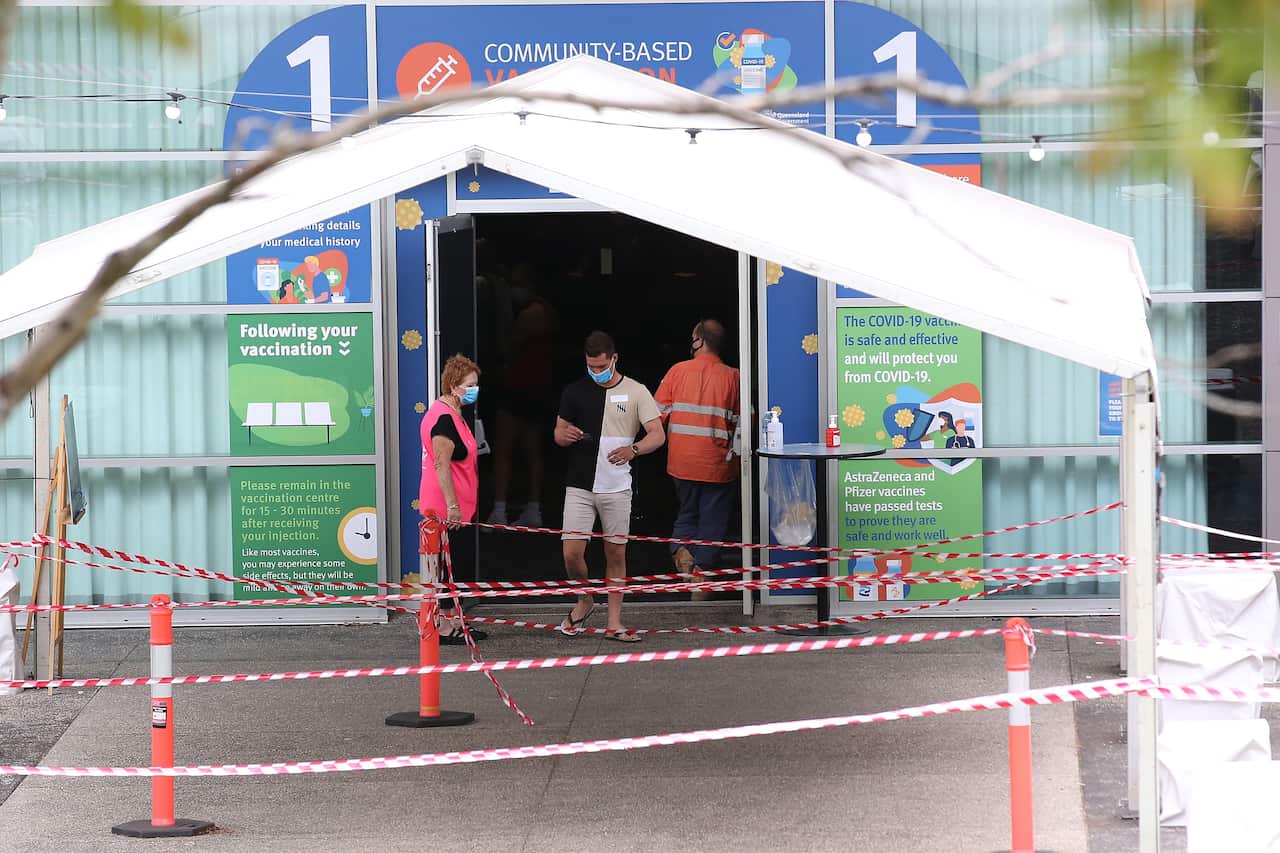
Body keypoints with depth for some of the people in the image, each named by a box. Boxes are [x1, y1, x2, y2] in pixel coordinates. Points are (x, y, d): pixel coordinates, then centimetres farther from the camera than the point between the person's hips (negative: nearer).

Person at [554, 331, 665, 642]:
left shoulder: (635, 392, 1)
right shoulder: (575, 392, 7)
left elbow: (658, 435, -4)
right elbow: (559, 432, 15)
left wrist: (633, 449, -24)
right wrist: (566, 436, -11)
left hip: (617, 487, -1)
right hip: (579, 485, 1)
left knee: (616, 553, 3)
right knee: (572, 553, -6)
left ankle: (614, 622, 12)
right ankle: (584, 601, 21)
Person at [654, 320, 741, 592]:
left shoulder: (678, 371, -3)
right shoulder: (732, 377, -6)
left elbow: (658, 414, -2)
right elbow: (745, 422, -5)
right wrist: (734, 451, 11)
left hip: (682, 463, 2)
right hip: (718, 464, -2)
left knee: (687, 513, 22)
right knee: (712, 520, 9)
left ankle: (680, 548, -2)